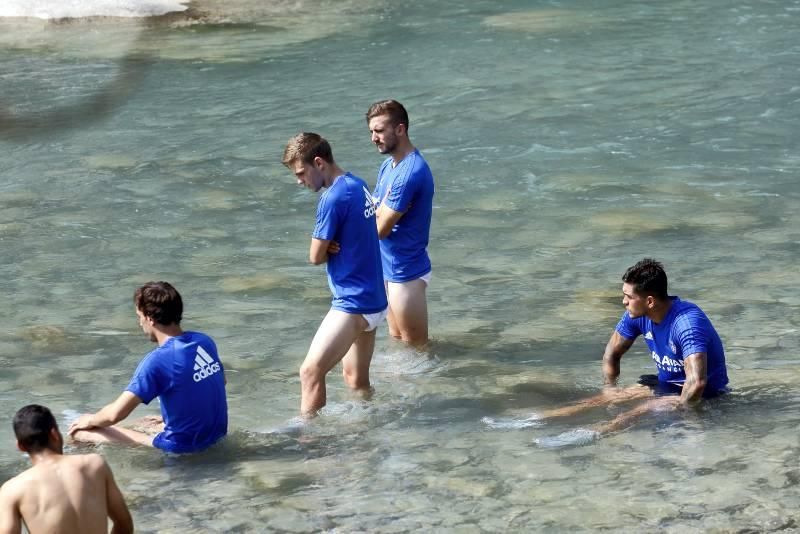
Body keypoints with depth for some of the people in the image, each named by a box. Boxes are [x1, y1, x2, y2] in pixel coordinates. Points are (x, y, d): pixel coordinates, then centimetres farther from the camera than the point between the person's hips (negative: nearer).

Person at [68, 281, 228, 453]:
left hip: (182, 447, -8)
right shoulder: (204, 341, -1)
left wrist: (90, 420, 1)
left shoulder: (157, 361, -22)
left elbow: (115, 414, -22)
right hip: (216, 435, 8)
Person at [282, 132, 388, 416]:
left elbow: (316, 256, -12)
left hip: (353, 304, -10)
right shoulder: (358, 185, 10)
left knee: (311, 372, -9)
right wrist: (334, 246, -9)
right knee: (357, 381, 16)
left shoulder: (333, 198, -19)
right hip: (373, 300, 10)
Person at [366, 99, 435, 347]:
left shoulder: (410, 173, -25)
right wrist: (380, 210, -16)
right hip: (388, 268, 10)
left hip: (406, 273, -10)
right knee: (397, 338, 21)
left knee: (415, 345, 2)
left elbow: (380, 229, -22)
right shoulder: (390, 165, 7)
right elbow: (376, 215, 6)